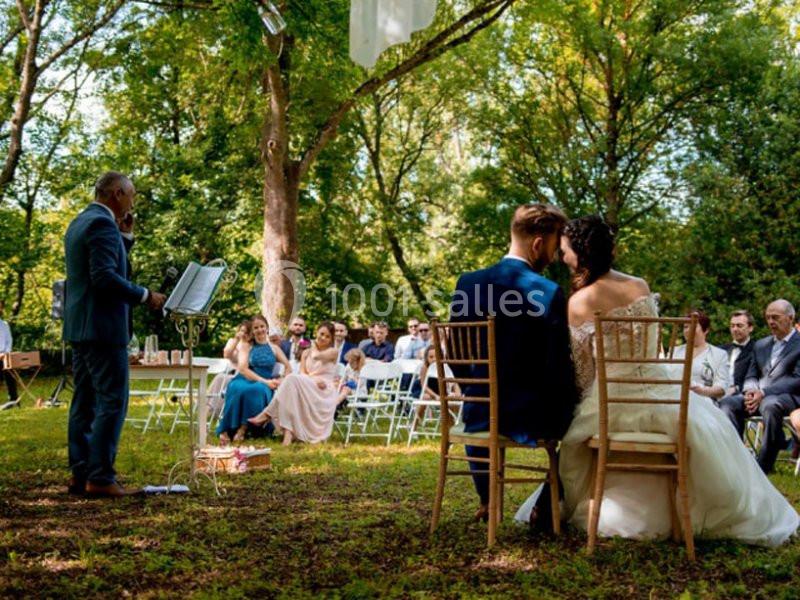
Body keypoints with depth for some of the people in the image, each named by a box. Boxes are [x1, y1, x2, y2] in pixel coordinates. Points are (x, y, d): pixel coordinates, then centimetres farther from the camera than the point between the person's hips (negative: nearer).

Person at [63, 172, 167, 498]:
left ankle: (80, 475, 14)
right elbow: (105, 277, -23)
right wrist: (145, 296, -15)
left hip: (79, 326, 10)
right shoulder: (102, 224, -13)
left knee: (85, 402, 11)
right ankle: (100, 477, -7)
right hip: (102, 327, -10)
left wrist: (126, 235, 15)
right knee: (112, 402, -7)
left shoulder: (79, 223, 18)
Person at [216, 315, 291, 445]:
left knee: (258, 390, -38)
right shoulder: (246, 346, 13)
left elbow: (288, 367, 12)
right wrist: (264, 381, -15)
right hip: (245, 380, -1)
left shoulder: (274, 348, 20)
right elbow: (242, 369, -2)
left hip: (264, 385, 1)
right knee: (238, 389, -38)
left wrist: (283, 382, -10)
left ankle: (244, 428, -32)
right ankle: (227, 429, -29)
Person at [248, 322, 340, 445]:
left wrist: (314, 346, 14)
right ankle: (288, 431, -47)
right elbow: (302, 373, 7)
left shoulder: (334, 352, 10)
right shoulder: (306, 352, 22)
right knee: (295, 381, -36)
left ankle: (268, 414, -33)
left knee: (293, 379, -32)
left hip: (325, 392, -4)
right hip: (306, 388, 4)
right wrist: (314, 380, -15)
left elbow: (317, 356, -10)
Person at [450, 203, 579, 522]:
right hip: (531, 419, -4)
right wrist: (562, 414, 5)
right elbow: (558, 369, -14)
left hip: (479, 416, 4)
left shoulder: (467, 283, -3)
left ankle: (486, 501, 46)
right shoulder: (549, 293, -16)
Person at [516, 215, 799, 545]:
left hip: (609, 403, -4)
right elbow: (655, 347, 12)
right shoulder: (641, 286, 0)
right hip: (656, 392, 4)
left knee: (569, 433, 24)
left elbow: (582, 372, -8)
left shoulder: (579, 302, -13)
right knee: (706, 428, 27)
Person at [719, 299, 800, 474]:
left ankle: (764, 467, -31)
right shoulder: (761, 345, 22)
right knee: (727, 403, -21)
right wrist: (750, 391, -6)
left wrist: (764, 393, -19)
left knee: (770, 404, -39)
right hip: (759, 395, 6)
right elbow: (751, 376, 19)